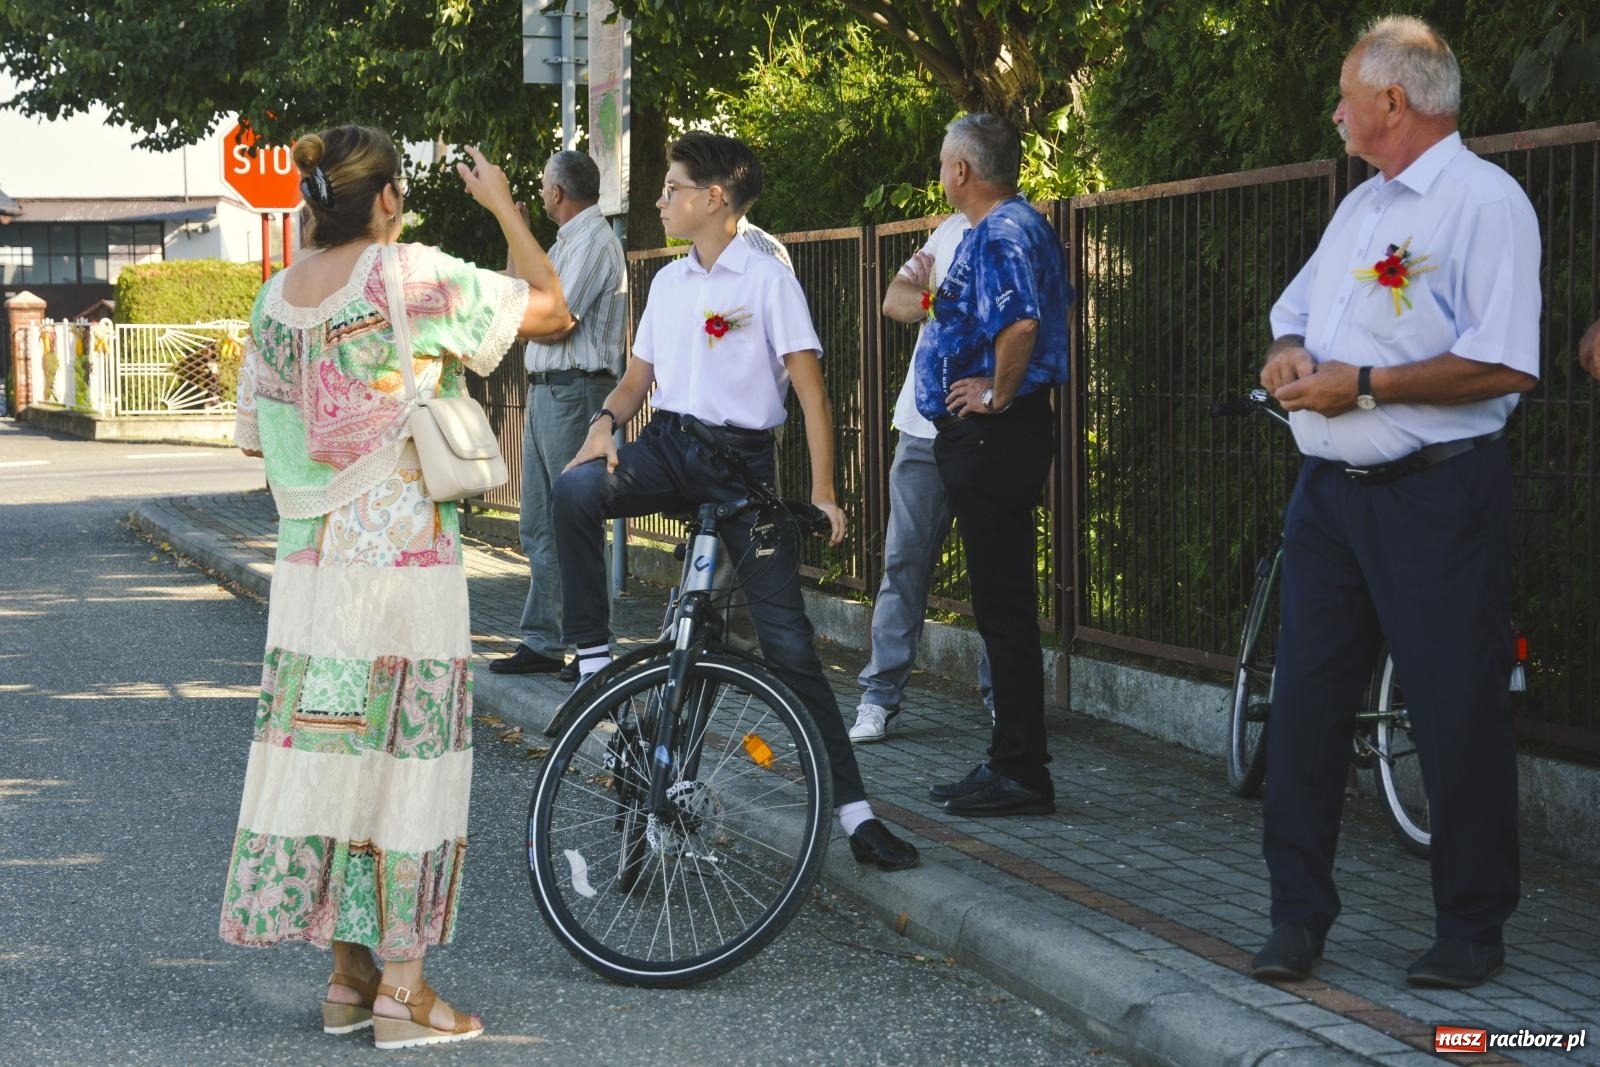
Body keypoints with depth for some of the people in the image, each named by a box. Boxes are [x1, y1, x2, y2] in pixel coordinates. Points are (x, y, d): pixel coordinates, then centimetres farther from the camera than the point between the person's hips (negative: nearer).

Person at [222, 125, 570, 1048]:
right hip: (406, 557, -6)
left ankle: (349, 974, 17)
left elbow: (258, 434, 14)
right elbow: (549, 308, -6)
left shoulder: (278, 295, 7)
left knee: (330, 755, 10)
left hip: (309, 564, 6)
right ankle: (403, 988, 5)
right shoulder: (413, 277, -13)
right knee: (406, 756, 1)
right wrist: (503, 204, 5)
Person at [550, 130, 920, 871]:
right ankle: (592, 658, -19)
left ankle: (854, 809, -4)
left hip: (741, 459, -4)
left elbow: (811, 391, -7)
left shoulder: (768, 279, -4)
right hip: (667, 447, 4)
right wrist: (605, 422, -2)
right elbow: (639, 376, 20)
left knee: (788, 638, -8)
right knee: (575, 489, -29)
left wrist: (822, 493, -14)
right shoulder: (667, 282, 13)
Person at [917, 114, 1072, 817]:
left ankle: (1021, 773, -3)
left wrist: (999, 393, -19)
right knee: (1002, 602, 14)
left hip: (991, 436, -11)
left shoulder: (1000, 234, -16)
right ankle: (1010, 762, 20)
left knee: (1003, 606, -7)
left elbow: (1022, 321, -33)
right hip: (980, 439, 11)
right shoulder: (1021, 225, 17)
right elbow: (1046, 312, 28)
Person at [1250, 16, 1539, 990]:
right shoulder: (1362, 206, 17)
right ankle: (1299, 915, 16)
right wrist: (1288, 354, 4)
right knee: (1306, 701, 7)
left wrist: (1363, 385, -17)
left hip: (1436, 497, -8)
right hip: (1333, 494, 8)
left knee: (1457, 712, -1)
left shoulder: (1485, 202, -10)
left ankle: (1472, 929, 11)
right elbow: (1297, 309, 28)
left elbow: (1508, 367, -20)